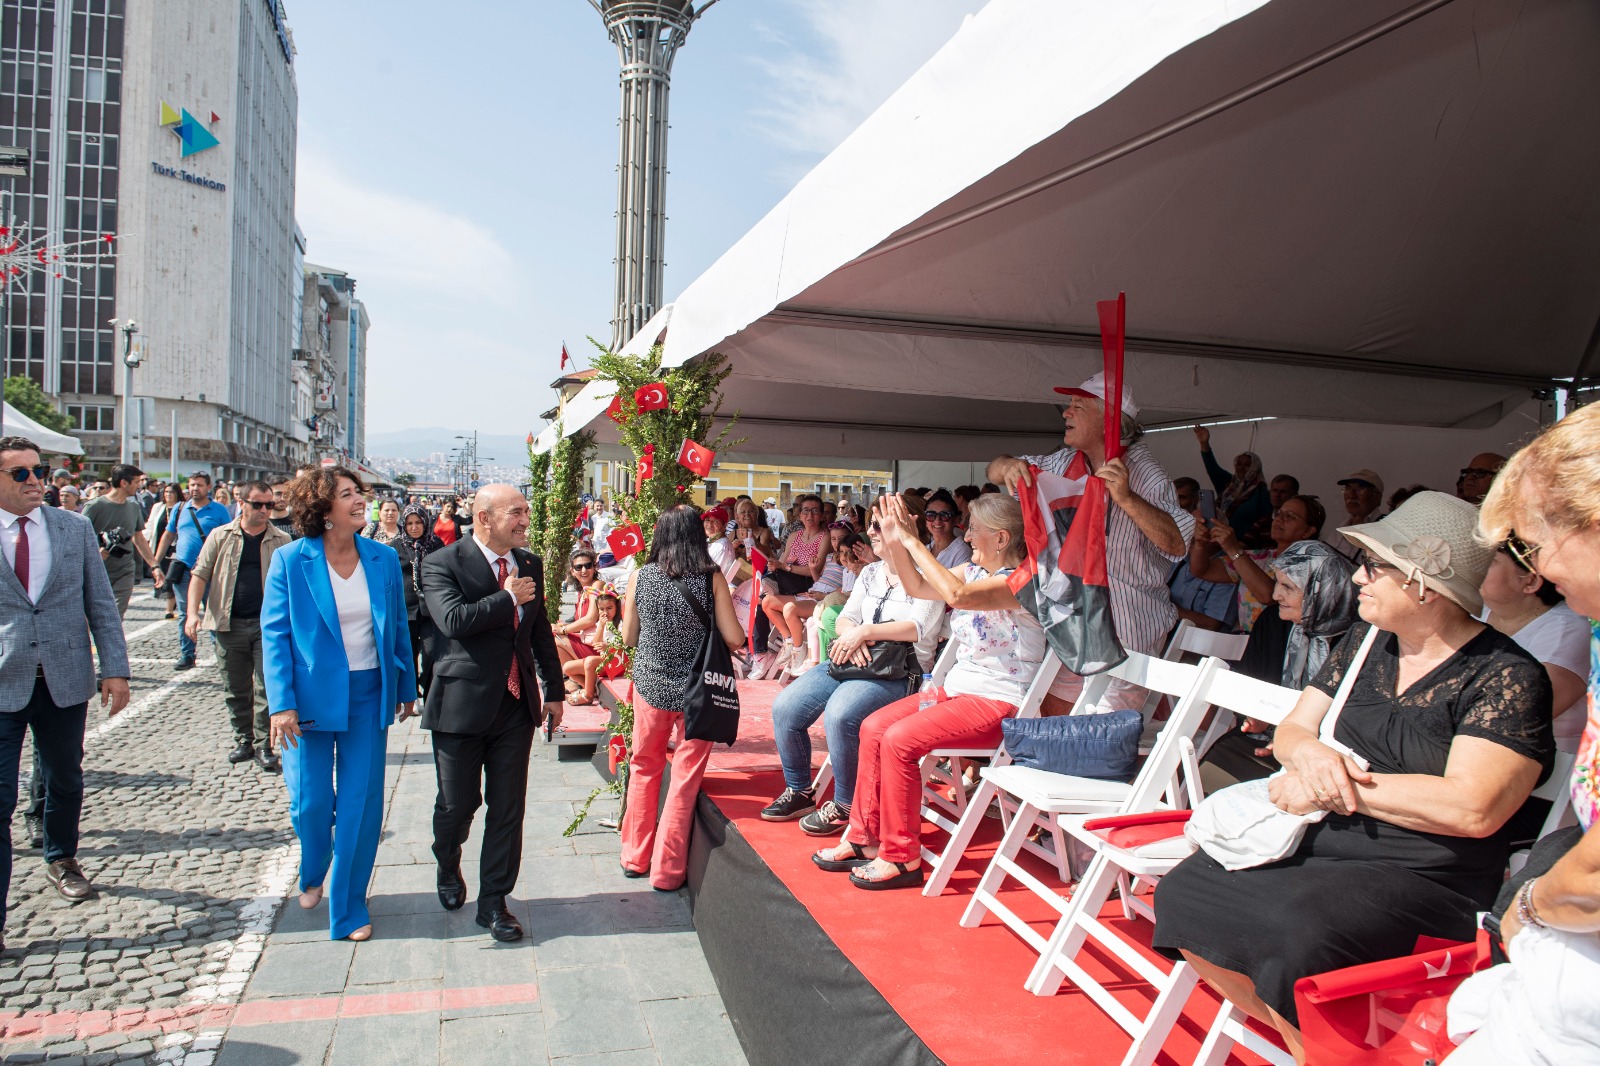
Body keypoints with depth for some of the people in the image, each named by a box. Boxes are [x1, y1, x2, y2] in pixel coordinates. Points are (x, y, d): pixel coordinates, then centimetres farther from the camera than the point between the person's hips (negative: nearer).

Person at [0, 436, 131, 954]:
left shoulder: (75, 529, 3)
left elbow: (101, 605, 5)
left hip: (65, 680, 2)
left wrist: (115, 669, -1)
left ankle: (61, 859, 43)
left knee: (65, 781, 18)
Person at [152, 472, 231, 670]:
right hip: (183, 569, 3)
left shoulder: (219, 511, 2)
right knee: (184, 614, 7)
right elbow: (168, 535, 17)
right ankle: (186, 655, 14)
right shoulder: (180, 509, 11)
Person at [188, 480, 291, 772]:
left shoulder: (281, 541, 5)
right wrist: (193, 612, -10)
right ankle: (243, 740, 24)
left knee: (266, 687, -4)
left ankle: (264, 747, 4)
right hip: (229, 625, 1)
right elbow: (200, 574, 3)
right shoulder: (221, 537, 5)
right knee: (235, 689, 10)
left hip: (268, 624, -1)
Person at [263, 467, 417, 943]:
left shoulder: (383, 559, 1)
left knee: (362, 803, 4)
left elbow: (398, 628, 9)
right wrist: (282, 703, -13)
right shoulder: (290, 561, -6)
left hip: (368, 694, 2)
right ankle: (313, 876, 41)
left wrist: (407, 687, 11)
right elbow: (275, 635, -6)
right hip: (312, 694, -2)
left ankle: (348, 908, 20)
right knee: (310, 800, 8)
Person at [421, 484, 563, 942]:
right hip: (463, 703, -4)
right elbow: (453, 620, -26)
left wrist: (553, 690, 17)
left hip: (517, 705, 4)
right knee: (457, 804, 11)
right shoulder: (442, 564, -9)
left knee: (508, 809, 6)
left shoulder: (530, 564, 7)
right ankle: (448, 866, 43)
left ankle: (493, 900, 20)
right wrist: (509, 598, -17)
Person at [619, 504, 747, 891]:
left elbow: (628, 637, 6)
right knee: (685, 778, 9)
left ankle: (635, 857, 32)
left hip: (650, 684, 2)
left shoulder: (640, 576, -4)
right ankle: (667, 870, 17)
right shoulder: (712, 578, -10)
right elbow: (735, 639, -8)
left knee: (644, 768, 21)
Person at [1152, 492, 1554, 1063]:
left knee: (1297, 936, -34)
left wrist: (1337, 787, -15)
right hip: (1322, 841, 7)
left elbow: (1473, 810, -22)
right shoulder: (1366, 641, 11)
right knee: (1183, 892, -9)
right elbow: (1290, 729, 14)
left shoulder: (1507, 677, -10)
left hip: (1421, 879, -7)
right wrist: (1310, 754, -11)